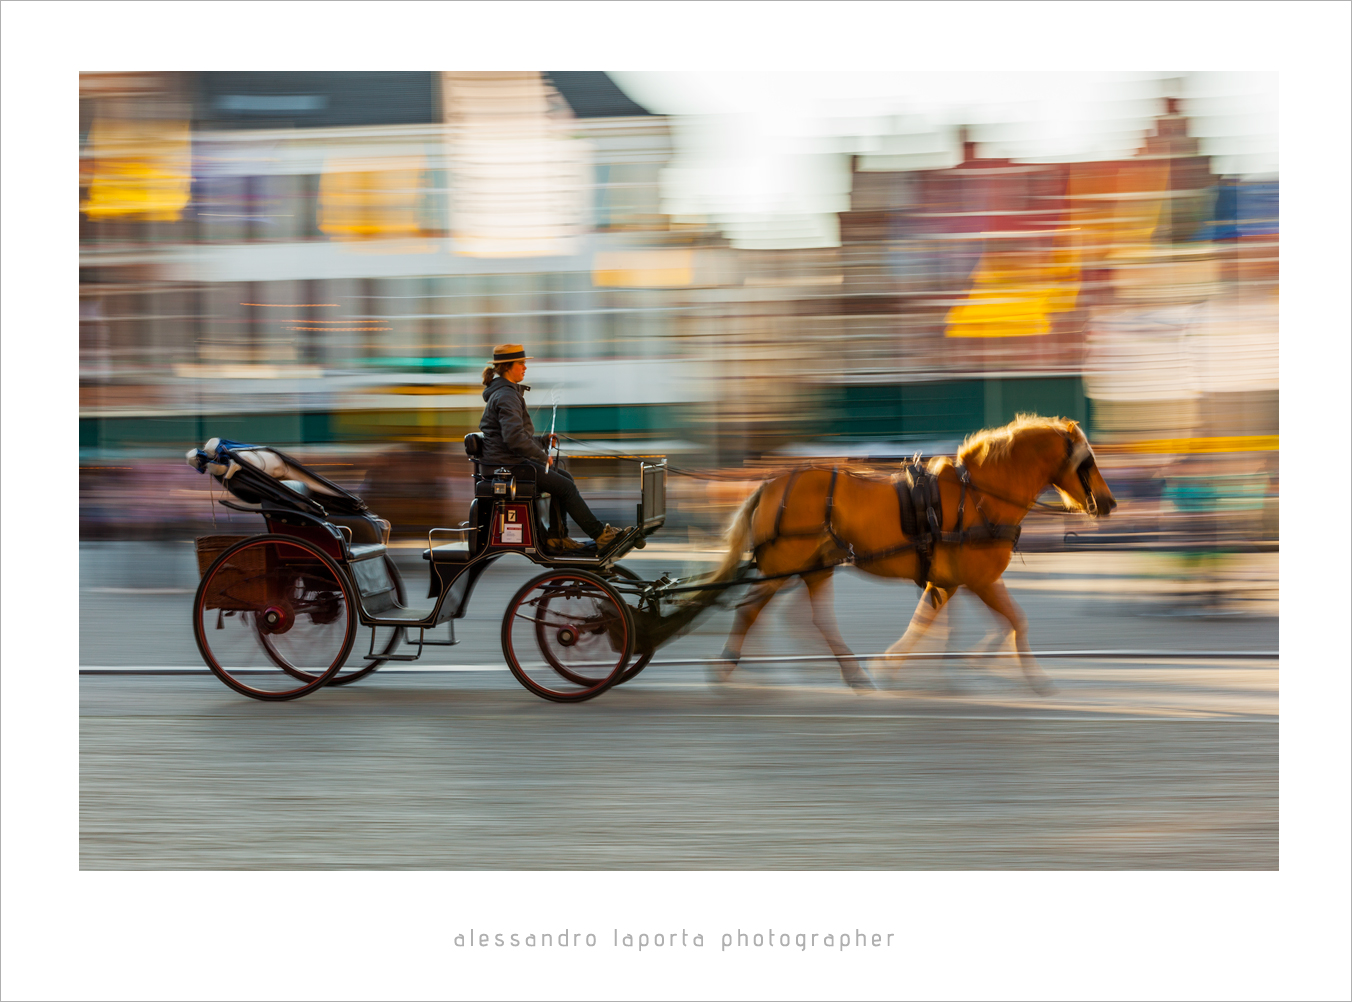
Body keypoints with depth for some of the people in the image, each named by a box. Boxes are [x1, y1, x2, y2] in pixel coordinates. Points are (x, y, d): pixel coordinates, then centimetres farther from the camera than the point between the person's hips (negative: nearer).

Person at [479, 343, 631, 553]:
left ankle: (556, 536, 8)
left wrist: (543, 440, 12)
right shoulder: (506, 396, -16)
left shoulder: (507, 393, 18)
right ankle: (601, 536, -6)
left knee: (565, 479, 12)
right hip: (507, 464, -11)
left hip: (511, 460, 11)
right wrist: (542, 456, -16)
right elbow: (514, 438, -27)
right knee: (565, 487, -10)